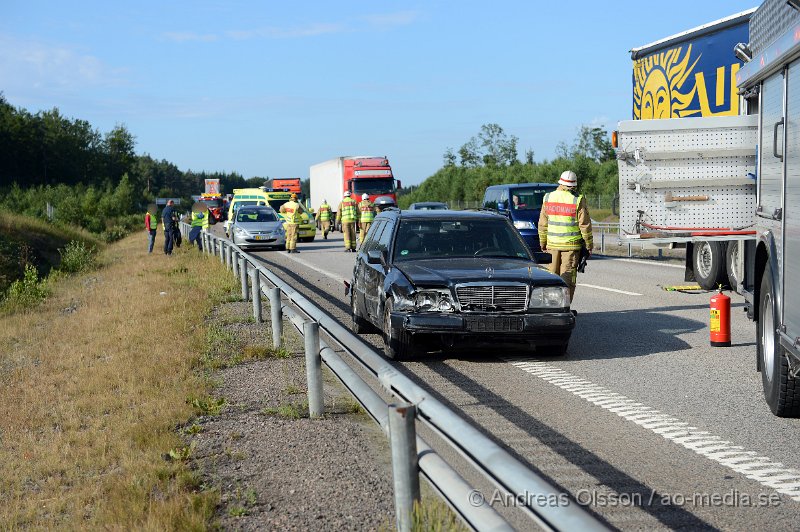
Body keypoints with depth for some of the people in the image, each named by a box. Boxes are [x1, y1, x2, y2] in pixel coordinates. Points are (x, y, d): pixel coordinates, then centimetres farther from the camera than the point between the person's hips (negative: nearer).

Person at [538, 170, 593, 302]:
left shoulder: (548, 197, 3)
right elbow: (585, 225, -6)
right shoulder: (578, 200, -9)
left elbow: (542, 224, 8)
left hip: (552, 244, 3)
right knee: (568, 277, -1)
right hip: (572, 244, -3)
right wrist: (589, 245, 2)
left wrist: (543, 242, 17)